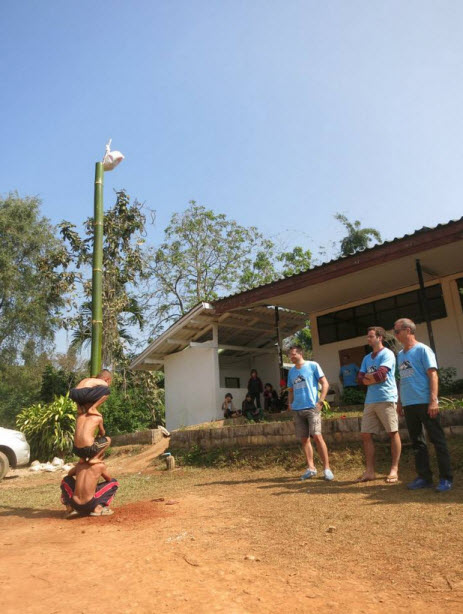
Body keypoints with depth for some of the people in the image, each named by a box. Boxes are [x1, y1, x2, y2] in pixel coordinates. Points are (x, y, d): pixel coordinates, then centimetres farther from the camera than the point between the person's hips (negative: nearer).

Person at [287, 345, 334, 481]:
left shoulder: (313, 365, -2)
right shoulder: (291, 372, 14)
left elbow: (325, 384, -3)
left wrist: (320, 401, -11)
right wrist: (290, 403, 5)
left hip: (312, 407, -5)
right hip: (297, 410, 5)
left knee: (317, 436, -12)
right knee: (304, 439, 7)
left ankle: (327, 468, -3)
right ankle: (311, 468, 16)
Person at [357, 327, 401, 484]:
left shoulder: (387, 354, -3)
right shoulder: (367, 358, 19)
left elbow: (380, 375, -15)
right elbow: (360, 379, 10)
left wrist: (367, 377, 1)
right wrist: (375, 377, -7)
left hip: (386, 399, -7)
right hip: (370, 400, 7)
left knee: (393, 433, 0)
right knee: (366, 435, 4)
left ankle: (394, 470, 9)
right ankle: (370, 471, 11)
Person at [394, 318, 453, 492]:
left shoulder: (422, 350, -6)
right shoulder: (400, 355, 14)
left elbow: (433, 375, -11)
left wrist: (433, 400, -18)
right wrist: (400, 401, 17)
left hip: (425, 403, -7)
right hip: (409, 405, 7)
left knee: (438, 440, 1)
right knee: (417, 442, 12)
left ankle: (446, 479, 9)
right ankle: (424, 477, 21)